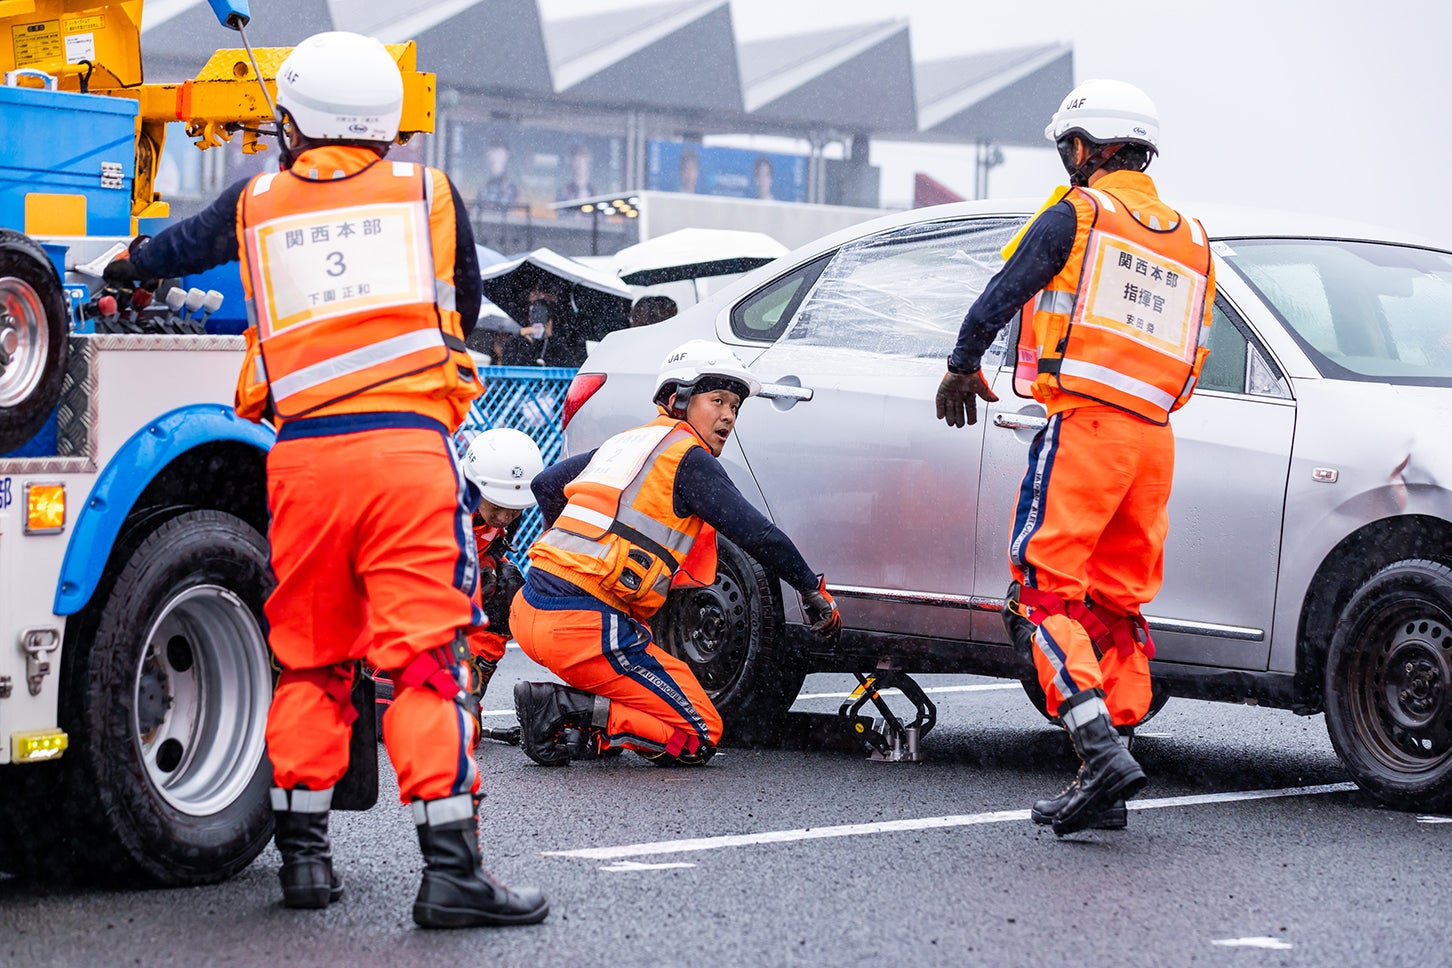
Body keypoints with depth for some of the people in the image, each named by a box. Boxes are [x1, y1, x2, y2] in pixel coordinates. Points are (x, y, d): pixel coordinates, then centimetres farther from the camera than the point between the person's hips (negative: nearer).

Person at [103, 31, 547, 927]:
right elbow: (465, 308, 24)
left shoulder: (256, 205, 14)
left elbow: (175, 249, 34)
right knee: (427, 658, -6)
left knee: (310, 660, 15)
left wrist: (120, 263, 56)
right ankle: (451, 868, -11)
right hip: (407, 448, -2)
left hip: (302, 452, 2)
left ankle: (305, 855, 18)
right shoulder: (430, 194, 10)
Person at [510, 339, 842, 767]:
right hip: (584, 626, -8)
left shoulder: (625, 441, 21)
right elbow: (758, 535, -8)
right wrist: (814, 593, 4)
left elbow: (546, 485, 34)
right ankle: (565, 710, -13)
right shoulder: (689, 456, -3)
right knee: (699, 738, -2)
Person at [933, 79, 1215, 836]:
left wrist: (963, 365, 16)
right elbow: (1191, 356, 19)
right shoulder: (1191, 240, 19)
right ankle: (1103, 785, 7)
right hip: (1154, 437, 7)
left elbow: (1001, 296, 1)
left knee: (1045, 585, -8)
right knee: (1117, 600, 10)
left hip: (1086, 426, -7)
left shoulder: (1075, 215, 1)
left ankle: (1102, 751, -25)